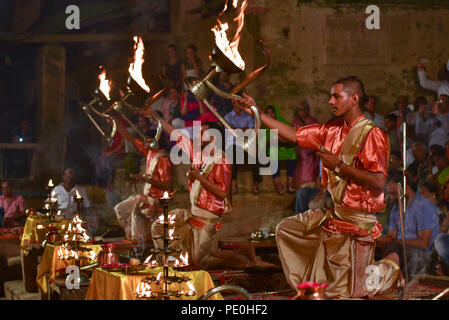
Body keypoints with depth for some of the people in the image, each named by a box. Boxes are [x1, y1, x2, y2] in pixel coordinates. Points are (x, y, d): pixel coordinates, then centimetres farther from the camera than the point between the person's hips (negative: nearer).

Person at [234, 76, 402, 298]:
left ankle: (389, 267, 19)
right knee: (286, 229, 19)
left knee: (342, 292, -2)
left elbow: (379, 182, -25)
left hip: (356, 221, -8)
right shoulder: (332, 130, 7)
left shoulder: (372, 134, -17)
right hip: (332, 214, 8)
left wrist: (339, 166, -21)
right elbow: (294, 135, 10)